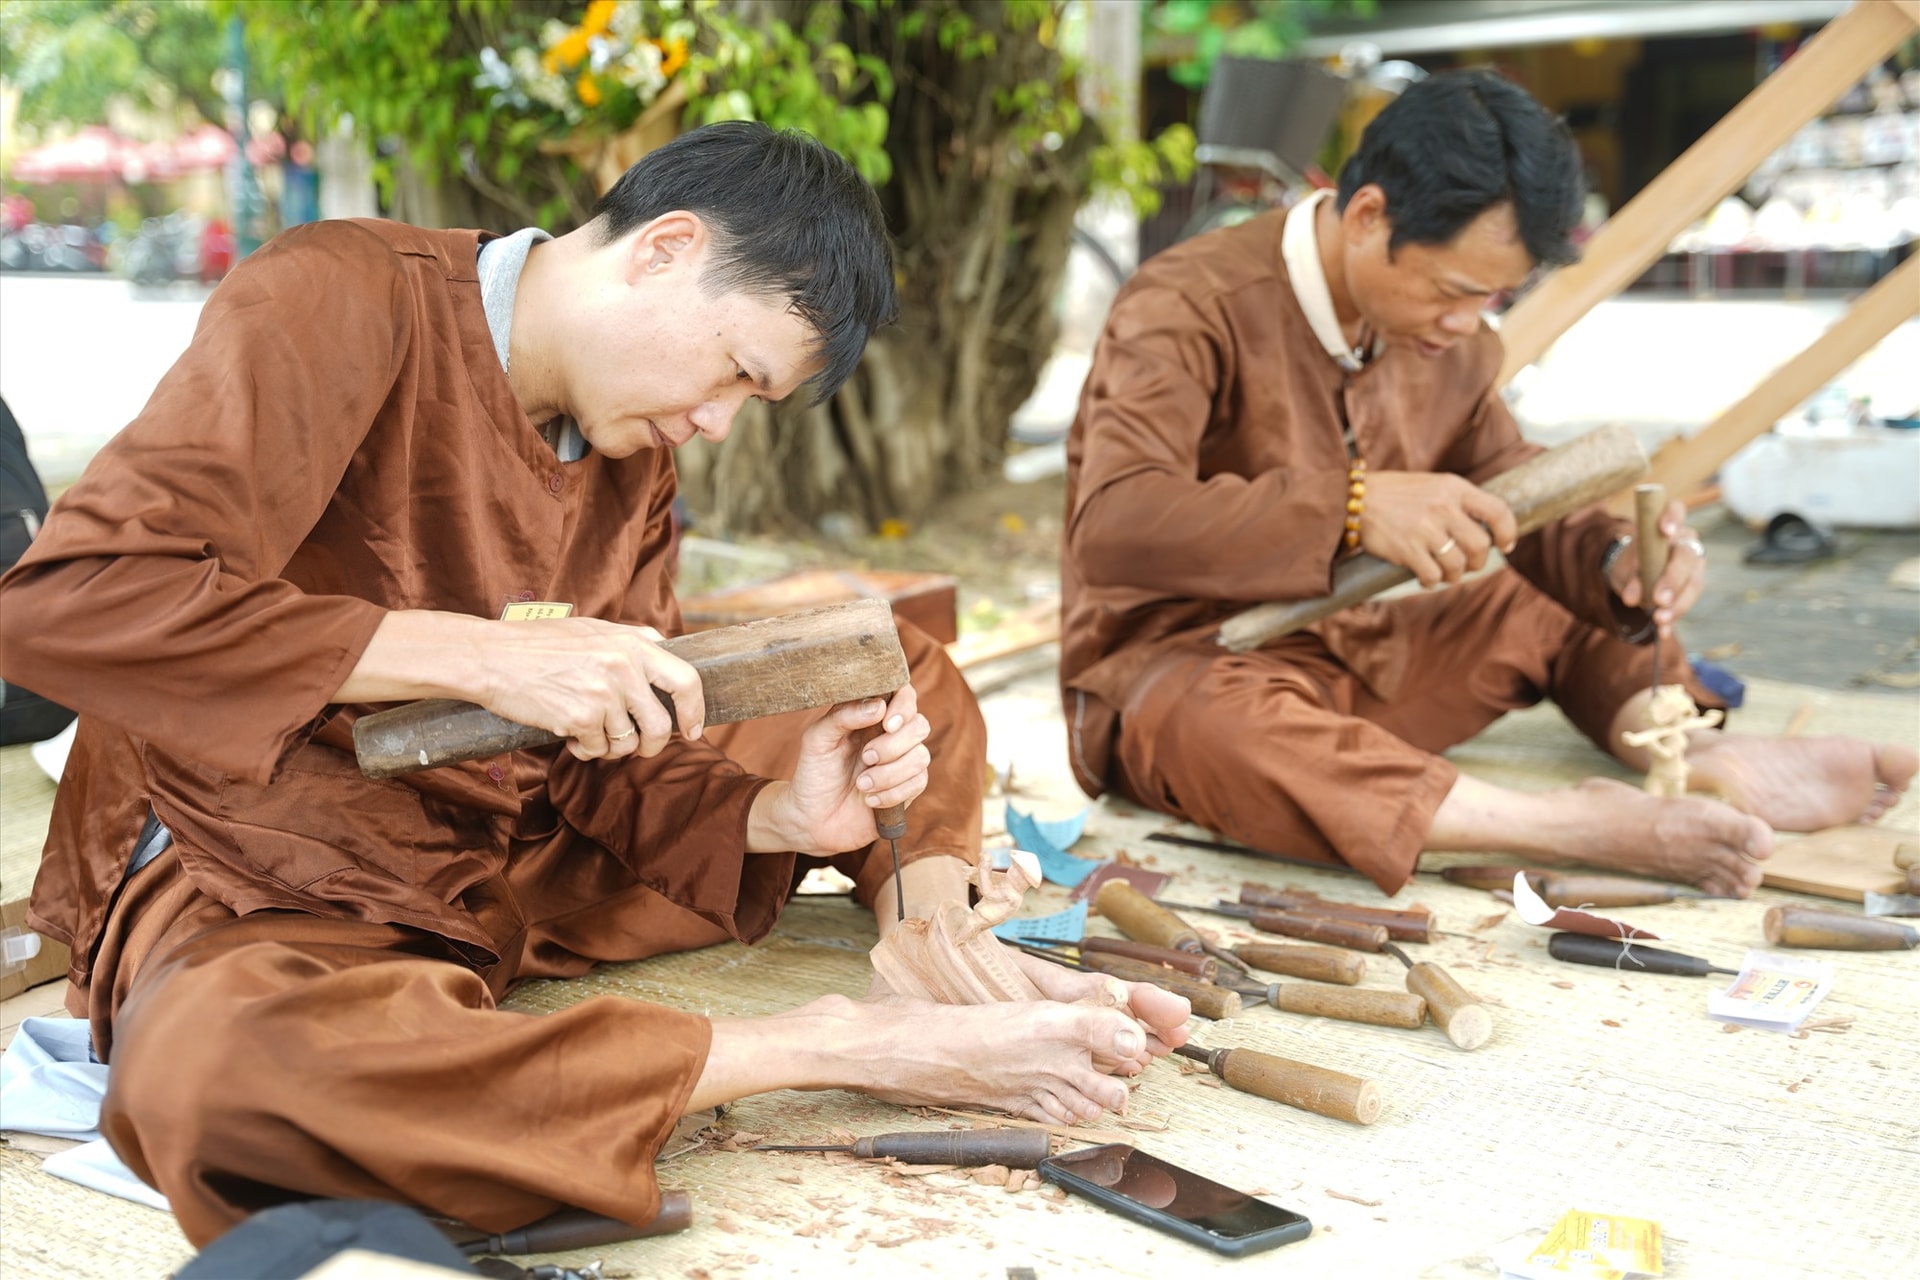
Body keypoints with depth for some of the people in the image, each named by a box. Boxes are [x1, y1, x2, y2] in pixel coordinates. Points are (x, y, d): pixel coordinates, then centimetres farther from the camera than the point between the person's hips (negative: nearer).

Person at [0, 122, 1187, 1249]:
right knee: (222, 1074, -43)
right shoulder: (344, 302, -18)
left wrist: (777, 817, -19)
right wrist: (487, 656, -31)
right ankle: (840, 1046, -33)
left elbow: (609, 770, 2)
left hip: (527, 867, 6)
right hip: (254, 899, -6)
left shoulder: (635, 463, 3)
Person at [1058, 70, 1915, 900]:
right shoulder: (1190, 308, -21)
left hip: (1356, 653, 7)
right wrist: (1354, 505, -42)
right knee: (1224, 730, -41)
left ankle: (1701, 760, -19)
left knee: (1578, 598, 6)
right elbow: (1114, 524, -34)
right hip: (1176, 662, -7)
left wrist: (1615, 562, -17)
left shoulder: (1447, 340, 2)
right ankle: (1576, 826, -42)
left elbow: (1514, 487, 7)